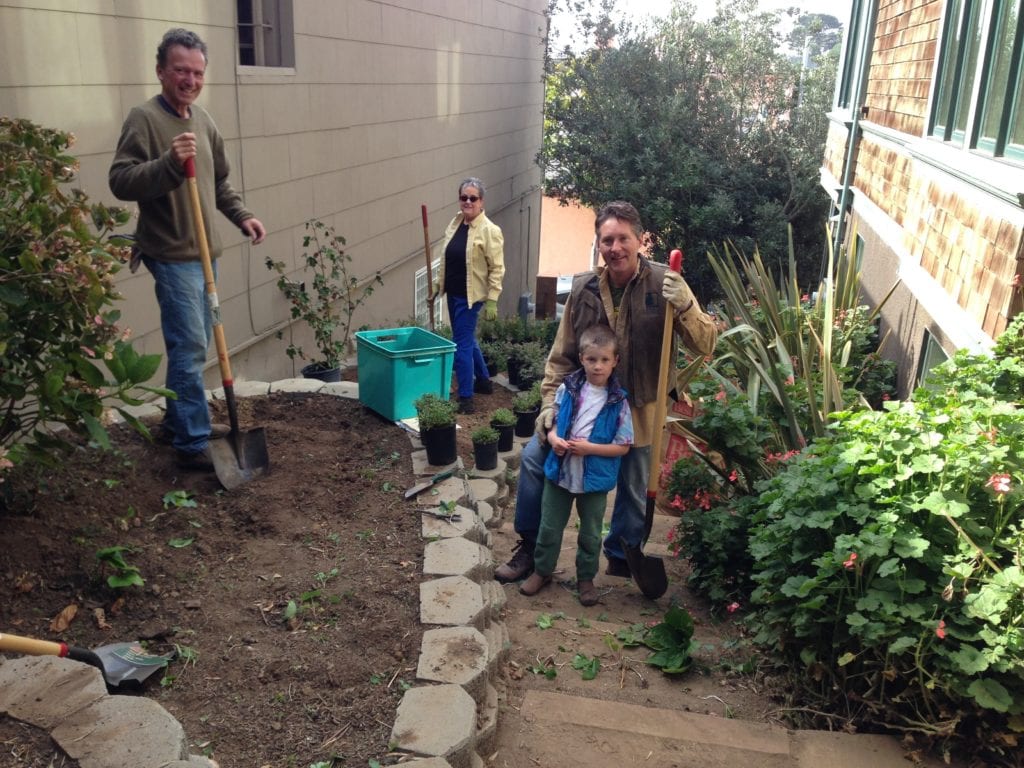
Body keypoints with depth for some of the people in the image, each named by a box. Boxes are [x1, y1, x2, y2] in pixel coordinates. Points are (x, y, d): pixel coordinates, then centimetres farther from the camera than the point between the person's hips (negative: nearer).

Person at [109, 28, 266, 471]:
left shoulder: (202, 119, 13)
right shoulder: (144, 118, -12)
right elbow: (120, 181, -21)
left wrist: (242, 217, 9)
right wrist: (169, 163, -34)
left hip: (204, 251, 8)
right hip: (171, 255, -8)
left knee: (193, 344, 14)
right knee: (189, 347, -9)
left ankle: (177, 422, 29)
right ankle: (192, 444, -2)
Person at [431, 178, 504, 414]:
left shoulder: (490, 230, -14)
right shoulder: (455, 224, 7)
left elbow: (497, 269, -16)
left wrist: (492, 301, -19)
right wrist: (437, 285, 15)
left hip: (470, 296, -8)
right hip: (453, 293, 8)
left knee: (462, 344, -7)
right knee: (467, 339, 20)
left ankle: (465, 399, 0)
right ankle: (483, 381, 38)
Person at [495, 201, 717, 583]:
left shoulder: (663, 283, -14)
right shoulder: (584, 286, -7)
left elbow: (705, 345, -17)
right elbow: (562, 354, 1)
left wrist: (684, 306, -34)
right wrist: (550, 402, -5)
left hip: (639, 409, -2)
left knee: (634, 492, 12)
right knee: (535, 455, -4)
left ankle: (622, 559, 38)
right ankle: (530, 545, 16)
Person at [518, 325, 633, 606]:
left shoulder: (618, 401, -12)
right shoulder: (567, 389, -6)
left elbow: (623, 446, -10)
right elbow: (551, 421, 6)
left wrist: (589, 448, -21)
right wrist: (553, 439, -15)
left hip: (595, 478, -1)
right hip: (560, 472, 2)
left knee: (591, 533, 16)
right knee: (550, 527, 16)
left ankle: (586, 578, 36)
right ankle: (542, 570, 36)